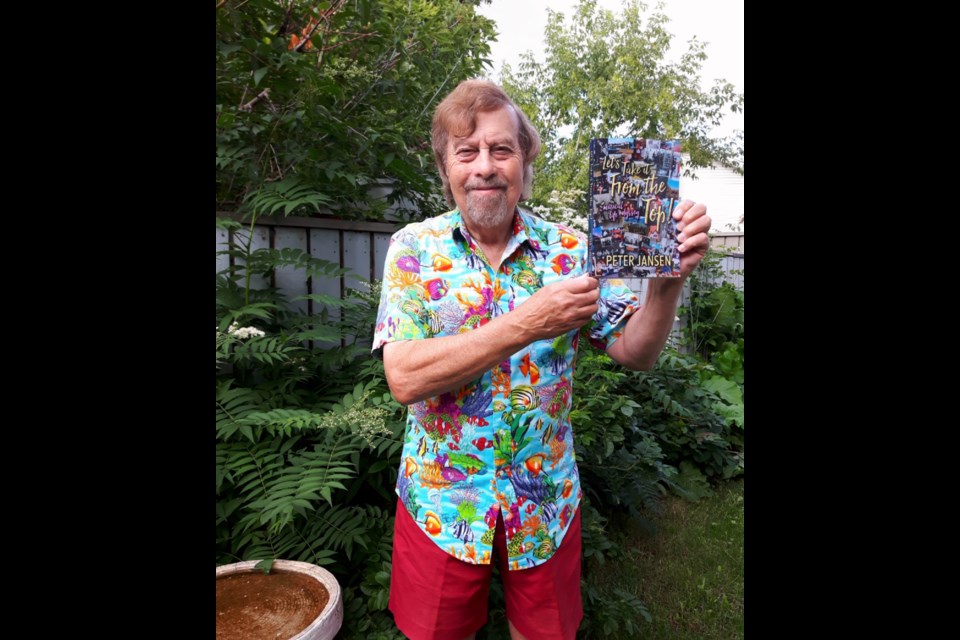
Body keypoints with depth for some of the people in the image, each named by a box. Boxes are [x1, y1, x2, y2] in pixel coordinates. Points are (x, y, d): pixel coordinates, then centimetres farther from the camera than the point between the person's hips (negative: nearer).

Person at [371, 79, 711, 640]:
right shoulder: (415, 247, -9)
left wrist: (668, 280, -25)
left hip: (546, 503, 2)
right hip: (442, 506, -1)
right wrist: (524, 326, -29)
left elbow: (636, 353, -6)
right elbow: (404, 378, -21)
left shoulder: (570, 250, -5)